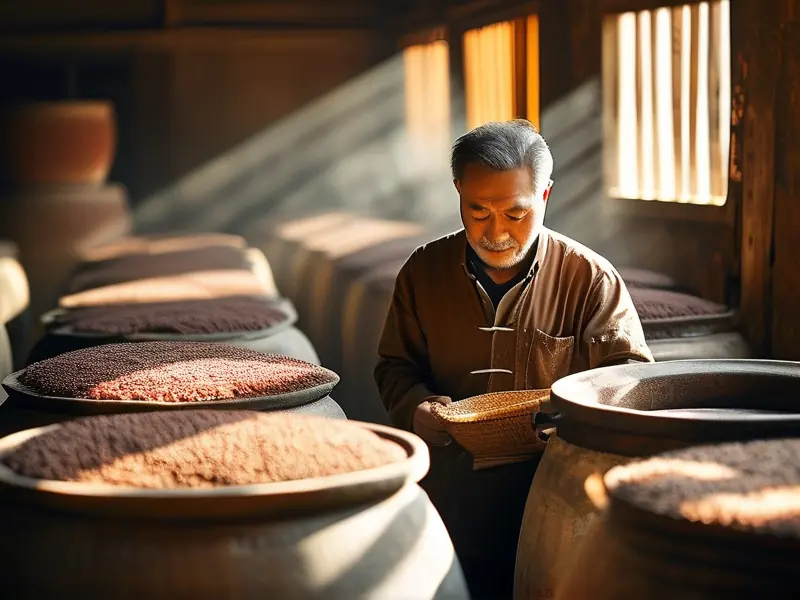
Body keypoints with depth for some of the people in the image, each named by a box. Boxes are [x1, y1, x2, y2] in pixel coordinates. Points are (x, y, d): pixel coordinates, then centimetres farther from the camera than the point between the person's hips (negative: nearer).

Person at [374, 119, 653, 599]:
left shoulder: (591, 278, 2)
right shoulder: (424, 271, 11)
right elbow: (395, 365, 21)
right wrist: (417, 408, -2)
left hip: (554, 484, -1)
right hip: (449, 483, 2)